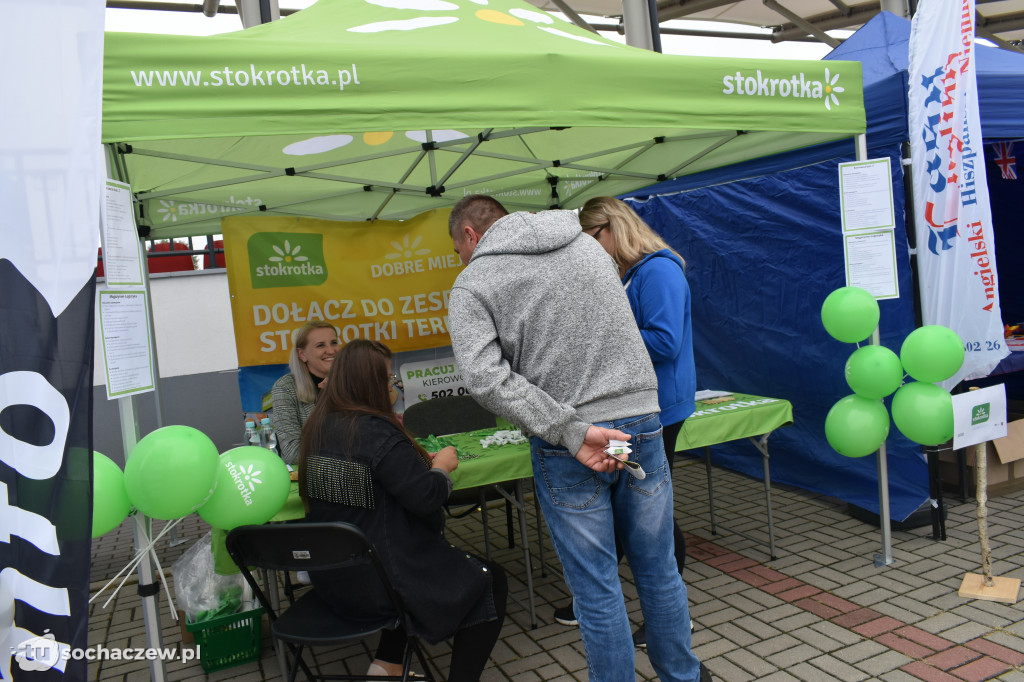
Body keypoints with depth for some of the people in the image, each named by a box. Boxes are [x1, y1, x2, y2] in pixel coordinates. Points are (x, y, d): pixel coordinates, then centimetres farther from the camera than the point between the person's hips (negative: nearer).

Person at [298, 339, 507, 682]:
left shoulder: (318, 426, 3)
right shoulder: (377, 432, -23)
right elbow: (426, 497, -24)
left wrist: (421, 462, 9)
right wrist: (442, 467, -4)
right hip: (381, 582, -8)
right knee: (491, 582, 8)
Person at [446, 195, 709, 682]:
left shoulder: (472, 284, -2)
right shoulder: (588, 244, 13)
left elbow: (485, 377, -17)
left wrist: (571, 432, -19)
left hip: (565, 451, -5)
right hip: (640, 422, 5)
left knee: (596, 586, 10)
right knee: (658, 569, 20)